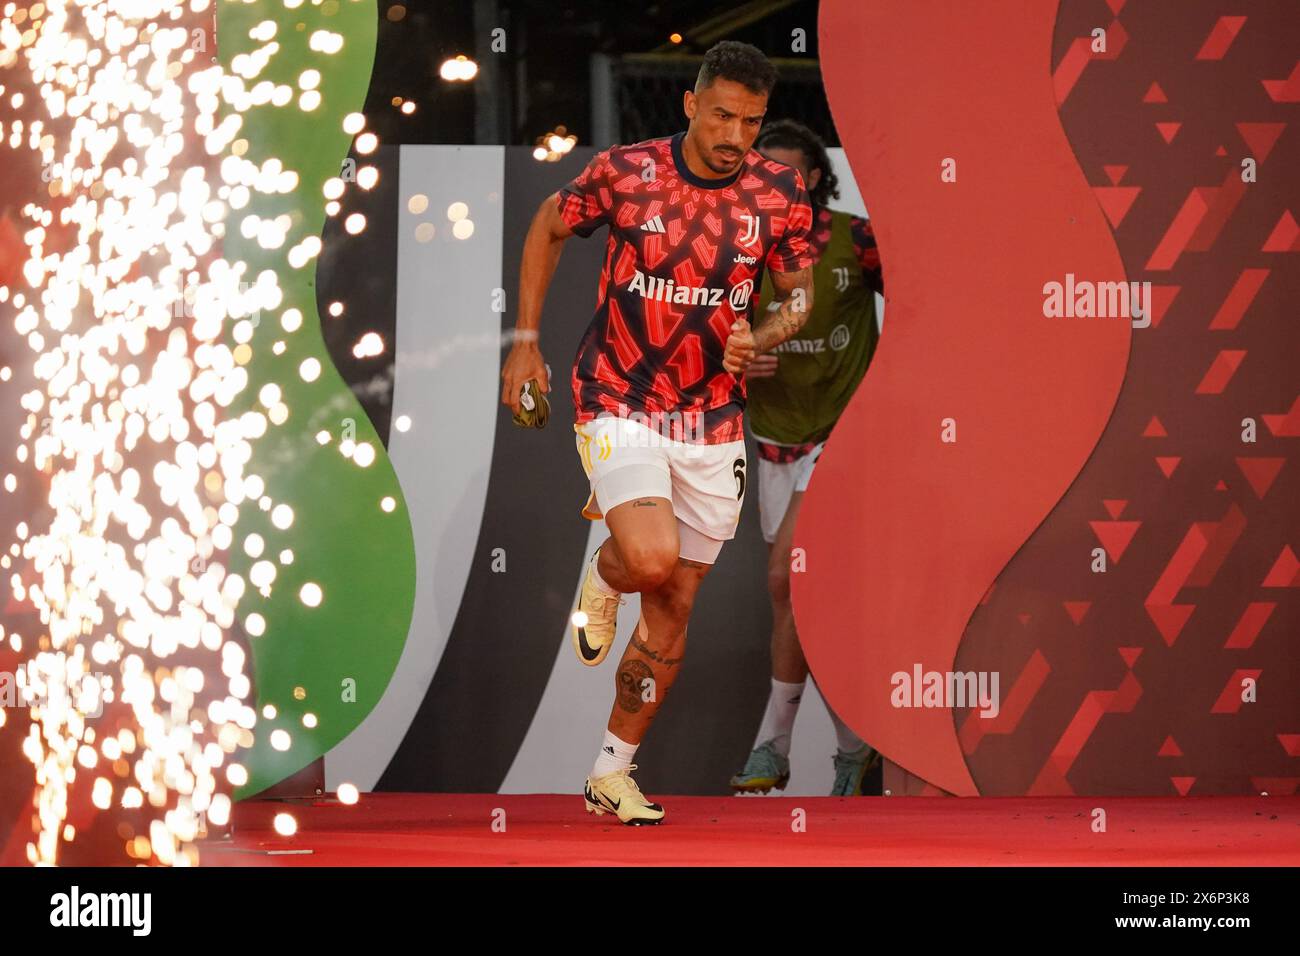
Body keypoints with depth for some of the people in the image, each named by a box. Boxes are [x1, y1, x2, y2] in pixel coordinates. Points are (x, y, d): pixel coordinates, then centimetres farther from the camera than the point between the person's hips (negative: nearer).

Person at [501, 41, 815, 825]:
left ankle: (613, 774, 23)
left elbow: (799, 293, 8)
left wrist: (758, 339, -14)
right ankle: (604, 573, 12)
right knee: (653, 560, -27)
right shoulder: (625, 172, -11)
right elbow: (548, 229, 7)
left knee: (674, 608, 8)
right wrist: (526, 340, 6)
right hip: (619, 404, -3)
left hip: (713, 422, 3)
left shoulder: (780, 193, -5)